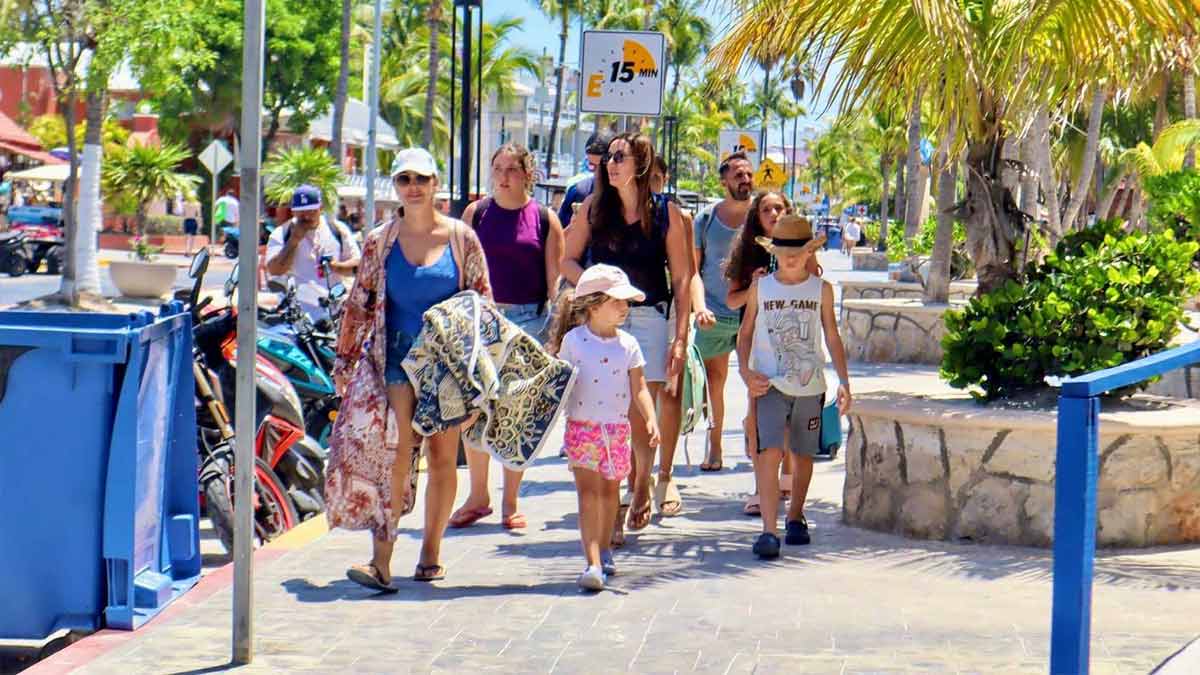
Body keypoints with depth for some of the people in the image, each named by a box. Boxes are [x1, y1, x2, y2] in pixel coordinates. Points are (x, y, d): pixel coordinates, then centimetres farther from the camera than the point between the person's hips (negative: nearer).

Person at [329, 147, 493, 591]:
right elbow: (359, 303, 10)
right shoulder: (379, 241, 5)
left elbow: (483, 302, 6)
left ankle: (431, 551, 19)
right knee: (395, 451, -15)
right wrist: (344, 359, 9)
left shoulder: (461, 238, 2)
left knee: (443, 456, 5)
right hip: (397, 358, -1)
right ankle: (381, 559, -20)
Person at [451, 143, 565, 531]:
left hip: (528, 321, -1)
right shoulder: (476, 213, 7)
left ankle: (510, 502, 12)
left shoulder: (545, 219, 3)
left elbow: (555, 279, 2)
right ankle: (477, 496, 13)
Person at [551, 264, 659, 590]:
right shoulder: (573, 340, -4)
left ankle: (604, 550, 34)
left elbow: (639, 389, 5)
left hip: (617, 429, 4)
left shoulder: (628, 344, 5)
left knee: (610, 490, 14)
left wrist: (650, 421, -8)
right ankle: (593, 563, -18)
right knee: (588, 493, -11)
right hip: (582, 428, -4)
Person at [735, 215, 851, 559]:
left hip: (810, 386, 2)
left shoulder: (821, 289, 4)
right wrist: (745, 371, -6)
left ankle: (795, 517, 33)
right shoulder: (760, 288, 3)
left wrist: (844, 382, 2)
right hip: (770, 385, -2)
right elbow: (745, 333, 9)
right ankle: (769, 531, -18)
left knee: (803, 454, 11)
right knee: (769, 452, -16)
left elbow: (832, 338, 8)